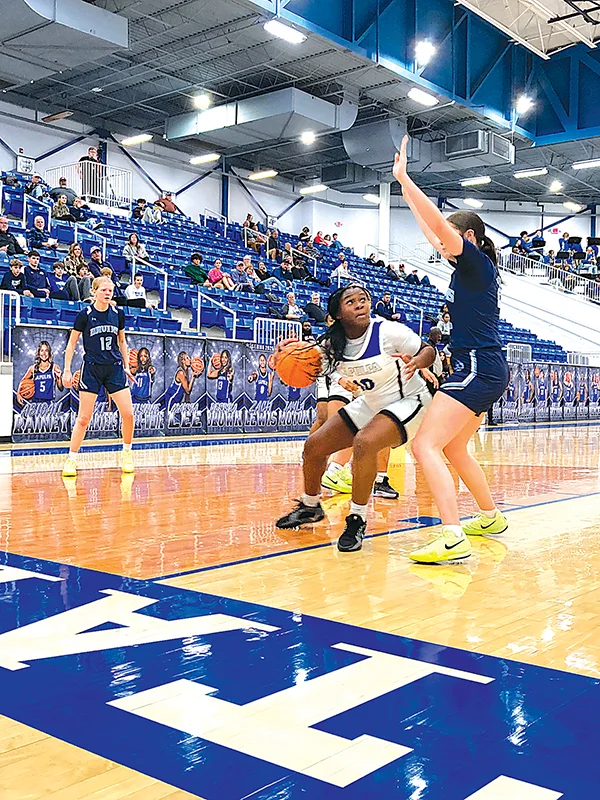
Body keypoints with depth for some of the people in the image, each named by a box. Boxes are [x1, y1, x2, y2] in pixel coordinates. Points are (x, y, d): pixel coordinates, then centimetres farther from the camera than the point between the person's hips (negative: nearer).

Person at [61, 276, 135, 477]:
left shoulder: (118, 314, 4)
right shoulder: (85, 315, -6)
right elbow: (71, 343, 1)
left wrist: (126, 366, 11)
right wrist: (67, 370, -3)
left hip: (114, 368, 3)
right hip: (91, 369, -3)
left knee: (128, 414, -4)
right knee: (84, 417, -3)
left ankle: (127, 454, 17)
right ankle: (71, 459, 8)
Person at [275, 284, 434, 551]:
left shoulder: (389, 332, -24)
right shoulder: (332, 344, -10)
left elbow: (428, 350, -12)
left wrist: (416, 362, -35)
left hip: (408, 401, -6)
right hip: (370, 405, 7)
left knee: (364, 442, -34)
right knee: (314, 446, 3)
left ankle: (357, 521, -17)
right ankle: (310, 507, 30)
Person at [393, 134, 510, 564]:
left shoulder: (477, 262, -7)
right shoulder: (466, 267, 18)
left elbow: (438, 222, -18)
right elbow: (432, 229, 26)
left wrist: (403, 177, -11)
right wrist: (405, 187, 29)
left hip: (479, 368, -10)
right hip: (483, 370, 10)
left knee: (426, 445, -21)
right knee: (453, 449, 24)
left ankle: (453, 537, -31)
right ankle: (491, 517, 37)